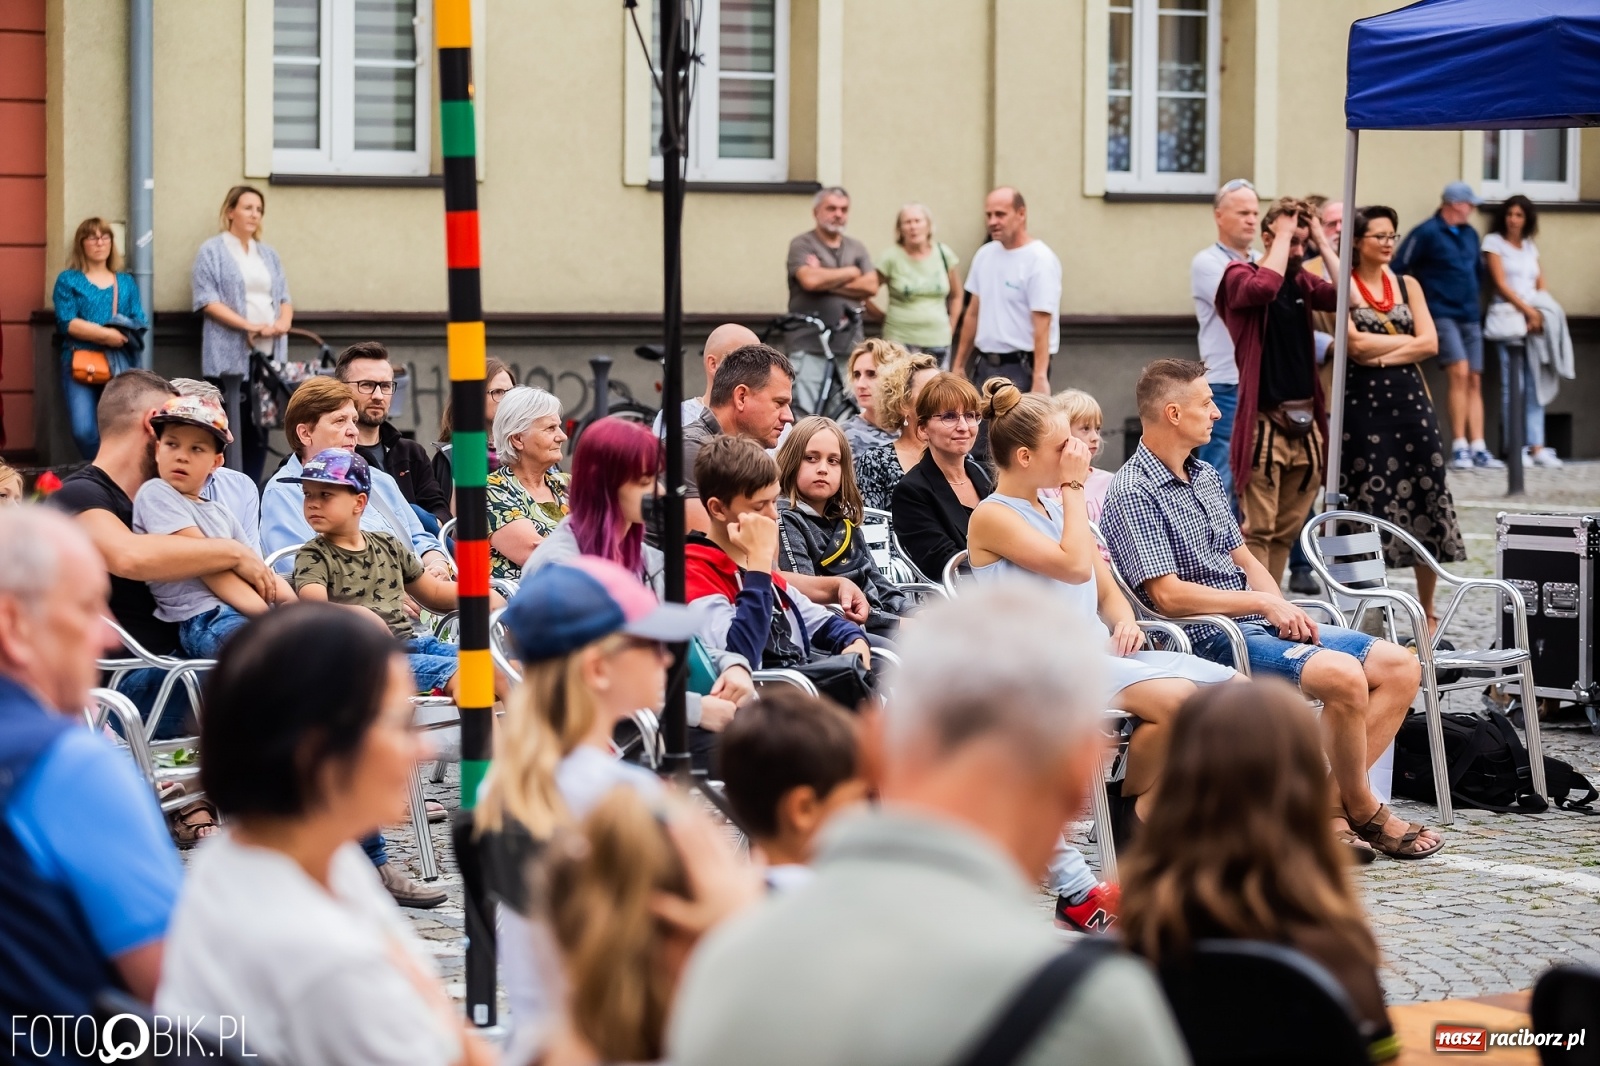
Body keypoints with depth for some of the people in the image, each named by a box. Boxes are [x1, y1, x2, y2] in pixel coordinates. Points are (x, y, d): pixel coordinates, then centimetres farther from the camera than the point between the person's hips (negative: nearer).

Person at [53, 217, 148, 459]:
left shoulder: (126, 282, 17)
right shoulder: (68, 280, 9)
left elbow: (140, 323, 8)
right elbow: (67, 323, -4)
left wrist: (121, 334, -13)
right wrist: (106, 334, -13)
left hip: (120, 363, 2)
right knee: (83, 431, -18)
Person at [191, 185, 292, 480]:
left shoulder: (269, 255, 19)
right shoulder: (212, 252, 0)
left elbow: (283, 297, 18)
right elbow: (207, 300, -9)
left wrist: (283, 322, -6)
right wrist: (249, 326, -18)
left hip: (269, 352, 6)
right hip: (232, 354, -6)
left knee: (260, 425, 4)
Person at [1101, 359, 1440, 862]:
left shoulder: (1206, 478, 19)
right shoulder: (1134, 493, -10)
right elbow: (1168, 595, -17)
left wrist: (1284, 609, 0)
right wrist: (1264, 604, -14)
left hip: (1257, 623, 10)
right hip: (1207, 638, -9)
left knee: (1400, 666, -3)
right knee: (1343, 676, -29)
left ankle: (1328, 804, -9)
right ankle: (1362, 811, -8)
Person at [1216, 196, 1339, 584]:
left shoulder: (1302, 282, 13)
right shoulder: (1239, 276, -2)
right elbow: (1263, 288, -26)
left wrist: (1322, 241, -1)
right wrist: (1283, 235, -13)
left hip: (1305, 423, 6)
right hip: (1263, 423, -6)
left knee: (1287, 530, 10)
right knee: (1258, 530, -9)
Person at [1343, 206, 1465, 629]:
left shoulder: (1407, 286, 13)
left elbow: (1430, 343, 2)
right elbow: (1355, 343, -13)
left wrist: (1381, 354, -10)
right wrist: (1407, 340, -4)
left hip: (1410, 402, 4)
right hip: (1362, 404, -4)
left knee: (1423, 502, 2)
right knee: (1366, 506, -2)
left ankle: (1427, 610, 13)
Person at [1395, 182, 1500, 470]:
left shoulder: (1470, 234, 14)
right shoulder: (1426, 234, -7)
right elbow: (1398, 270, -8)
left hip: (1470, 318, 7)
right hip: (1442, 315, -7)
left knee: (1475, 381, 3)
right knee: (1460, 373, -19)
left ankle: (1478, 449, 3)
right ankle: (1459, 448, -16)